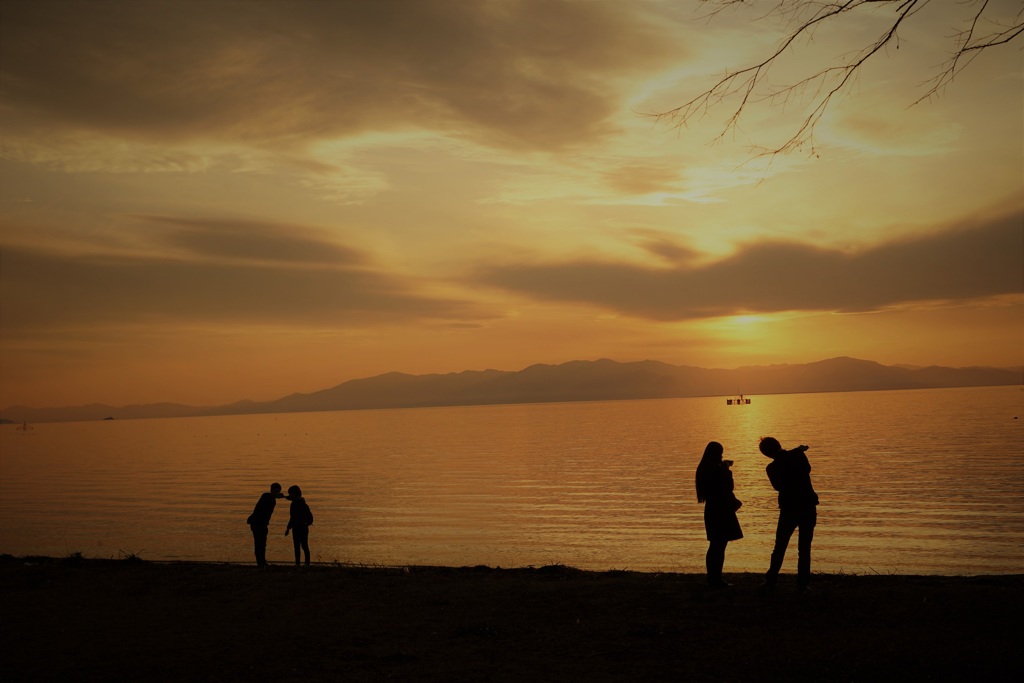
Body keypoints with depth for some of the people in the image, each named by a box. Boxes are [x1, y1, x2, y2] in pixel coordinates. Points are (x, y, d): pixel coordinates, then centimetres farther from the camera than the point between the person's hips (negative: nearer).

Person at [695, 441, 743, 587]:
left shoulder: (703, 470, 9)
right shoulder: (717, 470, -20)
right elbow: (729, 487, -16)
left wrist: (724, 468, 18)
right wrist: (727, 470, -7)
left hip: (711, 511, 10)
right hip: (721, 512, -10)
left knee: (715, 545, 16)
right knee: (719, 546, -4)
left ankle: (712, 578, 22)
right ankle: (716, 580, -1)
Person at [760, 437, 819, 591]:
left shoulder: (772, 468, -8)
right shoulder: (798, 455, -7)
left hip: (788, 510, 0)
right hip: (808, 507, 1)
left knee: (779, 548, 11)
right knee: (804, 548, 7)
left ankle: (771, 581, 10)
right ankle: (802, 583, 6)